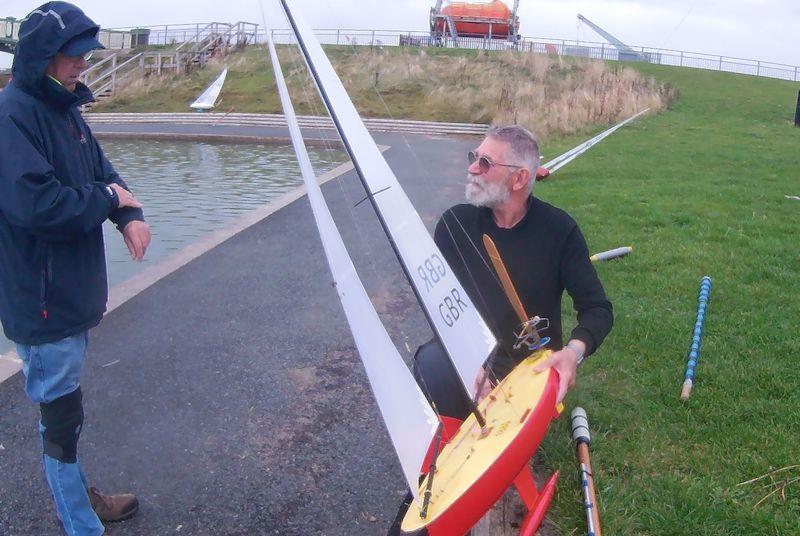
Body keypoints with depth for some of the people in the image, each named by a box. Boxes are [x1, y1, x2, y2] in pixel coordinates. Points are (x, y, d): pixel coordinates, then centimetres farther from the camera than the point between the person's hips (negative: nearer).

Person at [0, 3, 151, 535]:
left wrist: (132, 215, -8)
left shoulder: (64, 108, 9)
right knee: (63, 417, 4)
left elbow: (102, 170, 11)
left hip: (74, 292, 9)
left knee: (65, 405, 23)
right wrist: (108, 198, -15)